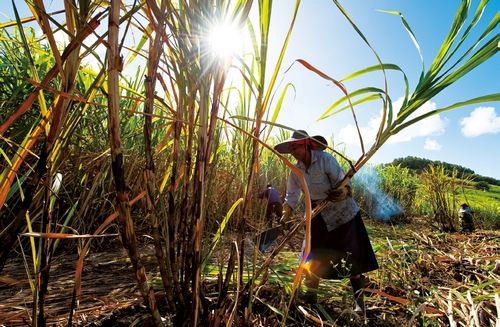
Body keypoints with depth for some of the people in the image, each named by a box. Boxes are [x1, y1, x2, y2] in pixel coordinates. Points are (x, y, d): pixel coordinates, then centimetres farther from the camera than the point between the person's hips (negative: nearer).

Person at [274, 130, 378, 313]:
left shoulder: (325, 160, -22)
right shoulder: (296, 170, -6)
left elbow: (343, 183, -23)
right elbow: (291, 195, 0)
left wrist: (343, 192, -44)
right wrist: (284, 219, -6)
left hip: (342, 212, -5)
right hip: (319, 215, 5)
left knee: (352, 257, -1)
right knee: (313, 255, 11)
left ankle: (359, 301, 16)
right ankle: (311, 293, 29)